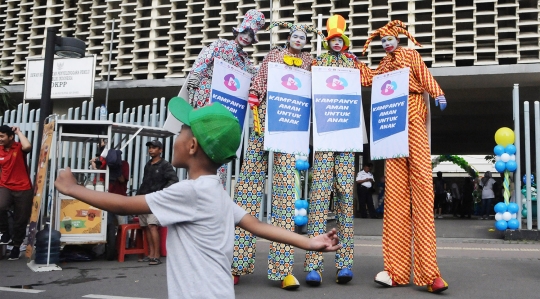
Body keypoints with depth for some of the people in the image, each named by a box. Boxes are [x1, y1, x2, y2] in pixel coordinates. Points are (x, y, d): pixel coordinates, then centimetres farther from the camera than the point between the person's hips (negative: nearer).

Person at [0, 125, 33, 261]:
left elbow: (28, 146, -33)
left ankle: (16, 247, 28)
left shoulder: (19, 147, -8)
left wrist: (19, 132, -19)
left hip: (23, 189, -2)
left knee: (21, 220, 7)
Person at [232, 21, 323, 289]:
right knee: (250, 180, -6)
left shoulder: (308, 60, 19)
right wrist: (254, 111, -5)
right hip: (266, 114, 0)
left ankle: (282, 268, -5)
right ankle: (236, 262, -4)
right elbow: (258, 82, 8)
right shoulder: (274, 54, 17)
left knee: (285, 185, -6)